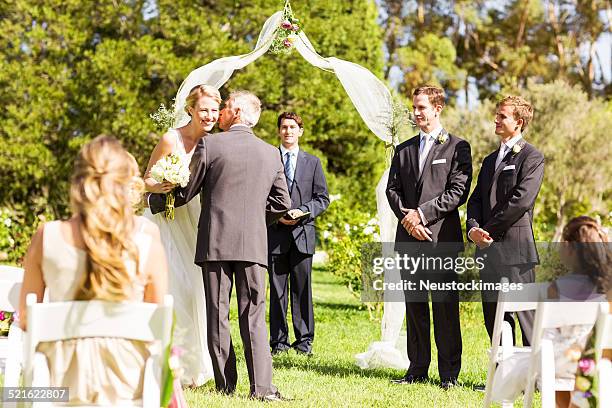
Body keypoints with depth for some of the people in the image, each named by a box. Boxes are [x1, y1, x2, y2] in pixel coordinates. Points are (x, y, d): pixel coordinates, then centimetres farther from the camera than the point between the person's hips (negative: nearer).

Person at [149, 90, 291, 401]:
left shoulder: (209, 144, -3)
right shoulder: (271, 154, 8)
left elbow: (186, 192, 1)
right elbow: (282, 203, 9)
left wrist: (154, 202, 18)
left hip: (215, 242, -2)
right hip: (254, 245, 2)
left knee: (217, 315, 6)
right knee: (253, 317, 3)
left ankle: (225, 384, 7)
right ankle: (261, 387, -7)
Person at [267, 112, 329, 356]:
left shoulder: (313, 162, 13)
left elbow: (322, 198, 9)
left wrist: (302, 211, -7)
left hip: (302, 232, 1)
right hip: (276, 234, -1)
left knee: (302, 288, 2)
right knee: (277, 289, 1)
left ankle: (304, 340, 7)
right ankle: (279, 341, 6)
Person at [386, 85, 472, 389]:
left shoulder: (457, 147, 2)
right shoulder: (404, 150, 18)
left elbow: (458, 191, -7)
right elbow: (392, 189, 12)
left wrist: (422, 213, -12)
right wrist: (406, 216, -6)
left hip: (442, 237, -5)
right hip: (409, 238, 5)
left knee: (445, 305, -5)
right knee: (414, 305, 8)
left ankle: (449, 372, 0)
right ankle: (417, 369, 14)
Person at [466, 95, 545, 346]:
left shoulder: (531, 157, -4)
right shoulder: (490, 160, 22)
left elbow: (521, 200, -15)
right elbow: (476, 200, 16)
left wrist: (490, 230, -12)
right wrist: (473, 228, -4)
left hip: (515, 248, -8)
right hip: (488, 249, 8)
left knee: (525, 313, -6)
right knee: (492, 314, 9)